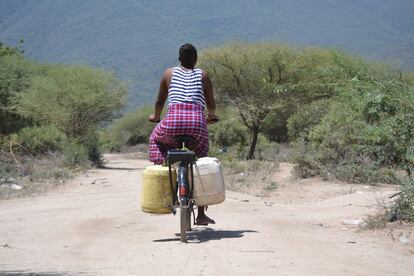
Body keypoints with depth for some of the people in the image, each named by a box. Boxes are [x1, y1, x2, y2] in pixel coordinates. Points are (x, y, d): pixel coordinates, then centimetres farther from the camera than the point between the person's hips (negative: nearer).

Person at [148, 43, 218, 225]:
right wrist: (211, 116, 44)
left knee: (156, 139, 34)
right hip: (198, 122, 1)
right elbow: (211, 103, 22)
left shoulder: (170, 73, 19)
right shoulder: (203, 75, 19)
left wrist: (156, 116, 43)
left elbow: (160, 100, 23)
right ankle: (201, 215, 14)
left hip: (173, 121, 0)